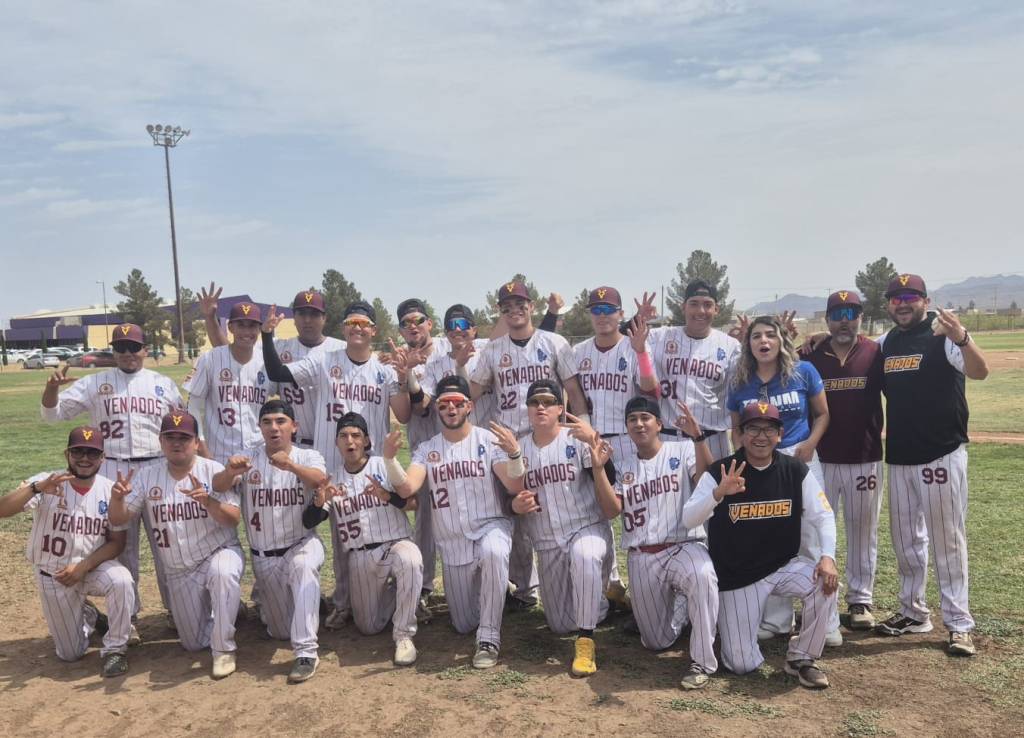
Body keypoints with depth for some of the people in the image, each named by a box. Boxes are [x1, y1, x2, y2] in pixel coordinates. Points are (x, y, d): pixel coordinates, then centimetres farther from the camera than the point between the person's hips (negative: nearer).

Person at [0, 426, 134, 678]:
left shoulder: (110, 490, -11)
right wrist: (37, 488, -48)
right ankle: (88, 617, 39)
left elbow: (117, 541, -8)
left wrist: (84, 566, -23)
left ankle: (115, 648, -13)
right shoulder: (45, 483, -15)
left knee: (121, 580, -35)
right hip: (52, 576, 0)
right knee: (70, 655, 6)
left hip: (95, 567, 0)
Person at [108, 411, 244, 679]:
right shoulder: (147, 476, -1)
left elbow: (234, 519, -18)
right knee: (194, 644, 7)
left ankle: (224, 649, -23)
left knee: (223, 573, -40)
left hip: (220, 553, -3)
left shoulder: (213, 471, -9)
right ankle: (219, 609, 39)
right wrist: (116, 498, -28)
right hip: (178, 573, 4)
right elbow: (119, 520, -6)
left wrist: (207, 500, -37)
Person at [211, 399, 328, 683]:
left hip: (302, 545, -2)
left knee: (303, 565, -39)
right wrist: (230, 472, -46)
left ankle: (306, 652, -33)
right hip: (263, 558, 3)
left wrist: (292, 466, -51)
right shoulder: (248, 460, -4)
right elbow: (218, 486, -22)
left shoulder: (308, 457, -8)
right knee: (280, 632, 11)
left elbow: (319, 479, -31)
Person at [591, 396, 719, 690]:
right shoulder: (623, 467, 12)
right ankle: (676, 604, 40)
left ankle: (702, 662, -25)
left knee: (702, 576, -40)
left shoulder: (682, 450, 2)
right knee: (657, 642, 7)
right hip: (641, 560, 4)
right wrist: (598, 468, -11)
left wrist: (697, 437, -30)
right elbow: (611, 510, -1)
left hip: (683, 547, -4)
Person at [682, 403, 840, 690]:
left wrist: (828, 556, -21)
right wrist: (718, 493, -43)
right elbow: (688, 520, -24)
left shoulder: (796, 471, -5)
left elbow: (823, 515, -3)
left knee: (825, 583, -28)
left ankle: (802, 657, -4)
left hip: (785, 565, 3)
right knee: (742, 664, -5)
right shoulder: (719, 472, -14)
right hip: (735, 577, -2)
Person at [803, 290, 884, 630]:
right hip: (820, 459, 1)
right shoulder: (810, 356, 1)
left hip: (865, 459, -1)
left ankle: (860, 600, 22)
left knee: (862, 532, 10)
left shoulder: (876, 353, -2)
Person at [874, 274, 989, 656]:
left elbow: (980, 372, -27)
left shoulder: (943, 335, -11)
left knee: (947, 540, 2)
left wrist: (962, 339, -48)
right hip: (899, 457, 7)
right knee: (905, 539, 15)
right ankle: (913, 612, 29)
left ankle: (959, 624, 12)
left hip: (942, 455, -6)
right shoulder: (886, 343, 9)